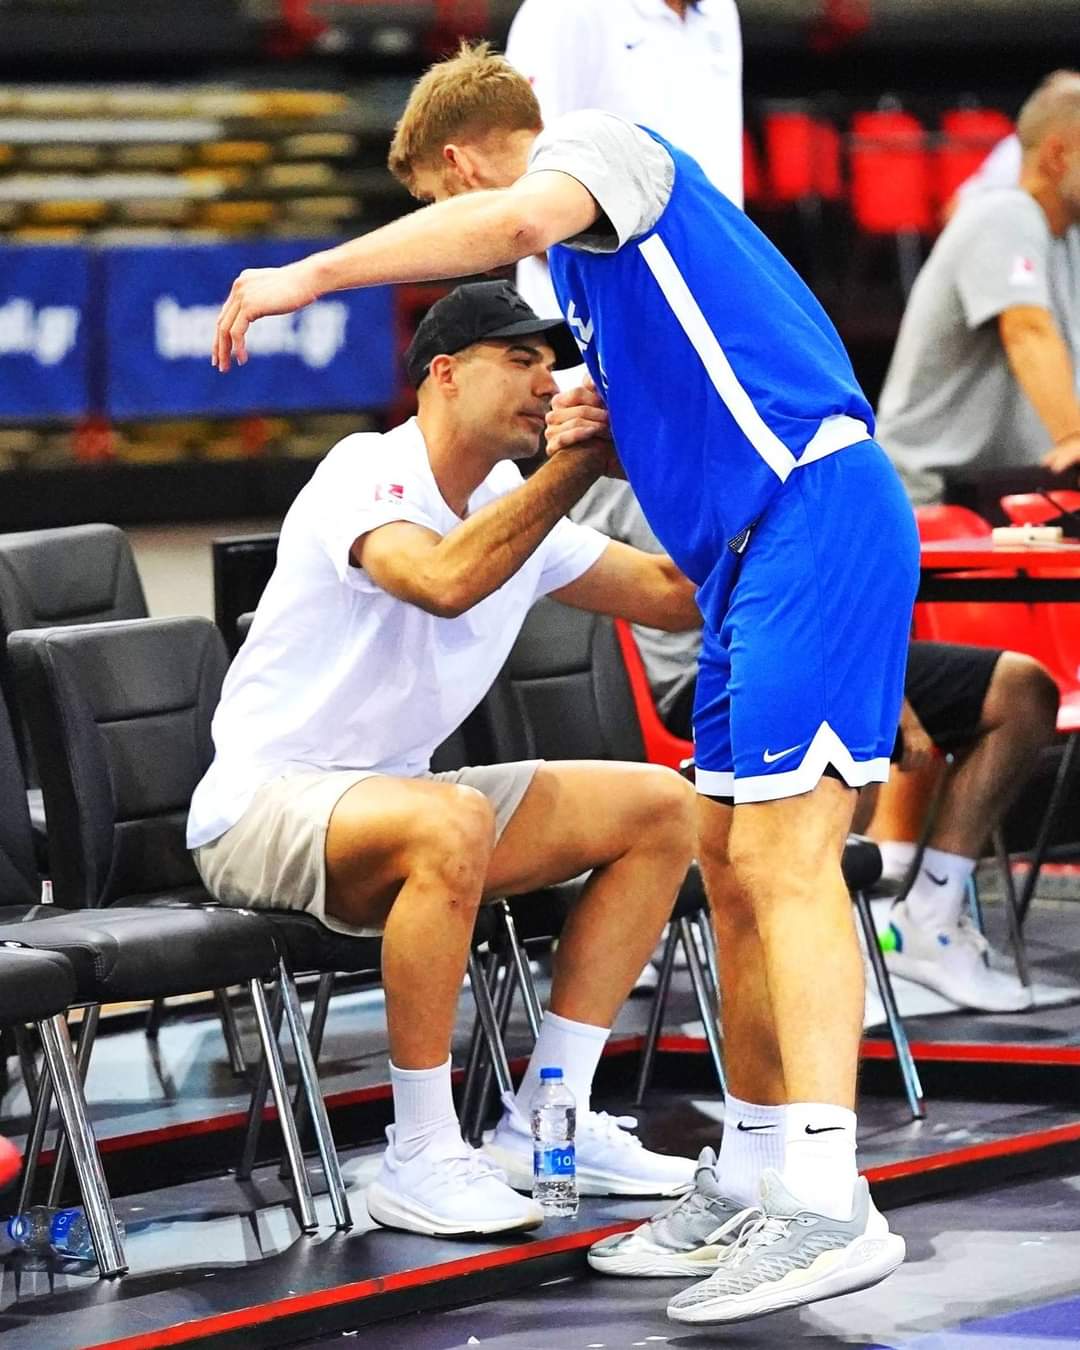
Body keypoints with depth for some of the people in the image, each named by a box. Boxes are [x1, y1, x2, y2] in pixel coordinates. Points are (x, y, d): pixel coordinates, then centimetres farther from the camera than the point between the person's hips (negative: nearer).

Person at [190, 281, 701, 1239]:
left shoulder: (518, 507, 9)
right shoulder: (368, 471, -16)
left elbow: (674, 594, 8)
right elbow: (444, 580, -37)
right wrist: (579, 463, -36)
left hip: (387, 797, 9)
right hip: (264, 806, -9)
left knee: (661, 808, 1)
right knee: (451, 823, -40)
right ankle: (421, 1161, -30)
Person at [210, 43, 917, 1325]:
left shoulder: (596, 144, -2)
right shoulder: (593, 256, 28)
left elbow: (521, 215, -27)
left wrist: (312, 273, -26)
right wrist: (598, 438, 10)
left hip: (815, 508, -10)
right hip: (754, 545, 10)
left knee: (782, 848, -17)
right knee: (730, 862, 11)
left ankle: (830, 1206, -25)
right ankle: (756, 1180, 17)